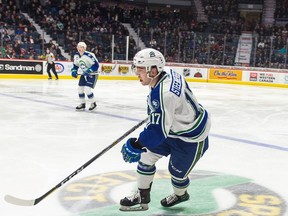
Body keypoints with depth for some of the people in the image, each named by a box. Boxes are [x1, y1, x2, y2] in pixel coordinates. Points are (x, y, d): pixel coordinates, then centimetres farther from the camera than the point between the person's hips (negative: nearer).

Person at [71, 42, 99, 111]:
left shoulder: (89, 55, -25)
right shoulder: (76, 56, -1)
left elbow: (96, 65, -24)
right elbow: (75, 65, 14)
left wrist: (89, 71, -30)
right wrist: (74, 71, -3)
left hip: (92, 74, -8)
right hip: (83, 74, 8)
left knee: (87, 89, -18)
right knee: (80, 88, 5)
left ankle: (93, 103, 2)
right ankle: (82, 104, 22)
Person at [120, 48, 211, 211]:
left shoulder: (164, 93, -37)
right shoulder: (167, 75, -9)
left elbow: (158, 129, -37)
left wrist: (137, 145, -34)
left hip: (191, 136, -9)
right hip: (174, 127, 9)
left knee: (177, 171, 9)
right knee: (146, 156, 5)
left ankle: (180, 194, 44)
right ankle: (142, 197, 19)